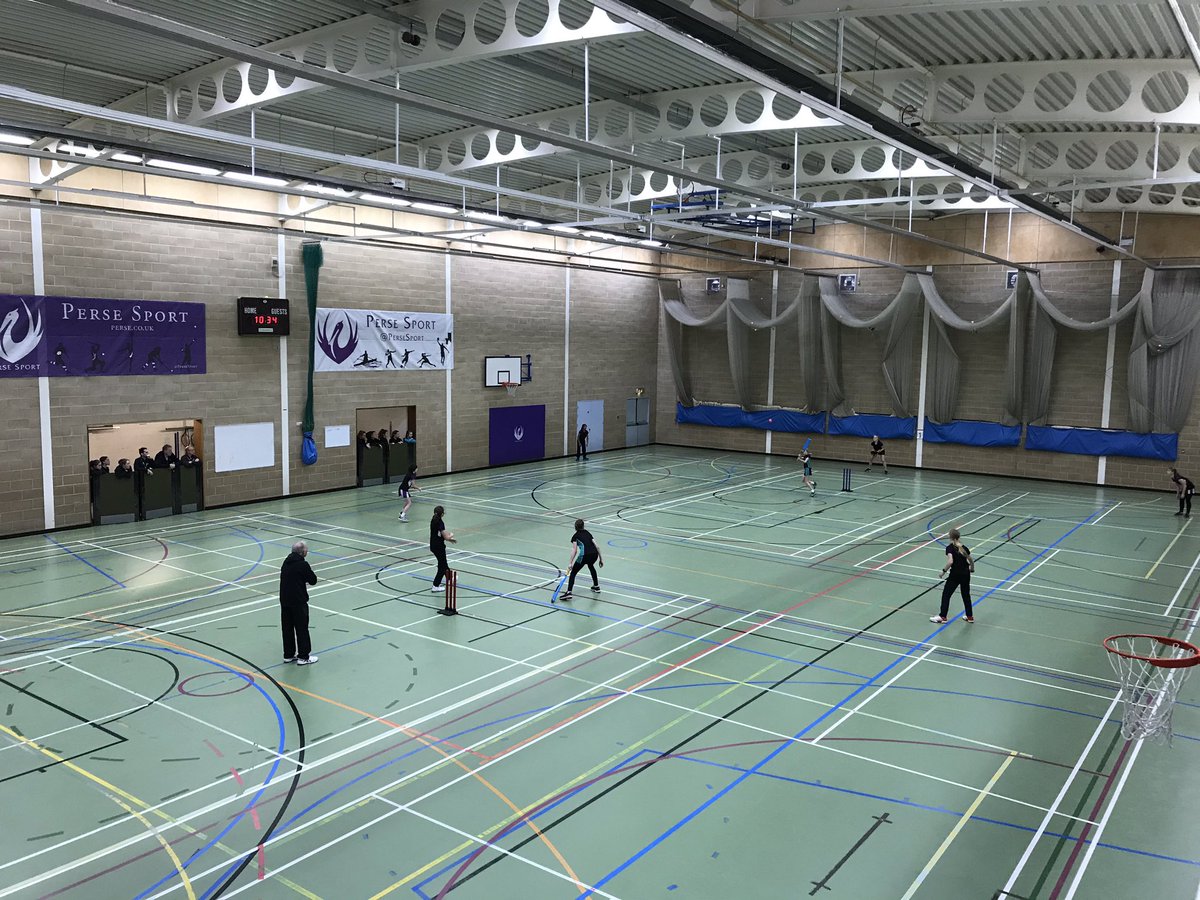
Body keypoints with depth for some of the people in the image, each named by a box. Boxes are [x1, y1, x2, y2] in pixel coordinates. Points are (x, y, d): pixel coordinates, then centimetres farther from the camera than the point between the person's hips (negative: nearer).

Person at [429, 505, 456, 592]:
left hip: (433, 545, 9)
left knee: (443, 562, 26)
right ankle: (436, 586, 4)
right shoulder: (440, 523, -22)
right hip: (439, 547, -9)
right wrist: (451, 535, -1)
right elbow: (446, 537, -24)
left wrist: (450, 539, 13)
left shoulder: (433, 521, 4)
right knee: (442, 566, 4)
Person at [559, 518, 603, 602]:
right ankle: (596, 586, 46)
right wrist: (601, 559, 24)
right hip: (594, 554, 5)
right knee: (591, 565, 39)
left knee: (573, 573, 6)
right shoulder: (588, 533, 26)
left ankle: (568, 592, -11)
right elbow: (597, 546, 18)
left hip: (584, 555, -5)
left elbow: (574, 550, -1)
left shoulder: (575, 536, 13)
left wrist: (570, 563, -6)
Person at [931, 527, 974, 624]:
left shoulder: (950, 548, -13)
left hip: (955, 574, -6)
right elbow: (971, 561, 12)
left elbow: (950, 562, -26)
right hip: (966, 574, 6)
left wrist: (943, 571, -15)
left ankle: (942, 617, 7)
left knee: (946, 595, 5)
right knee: (966, 595, 20)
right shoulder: (964, 547, 3)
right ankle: (969, 616, 29)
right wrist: (971, 570, 30)